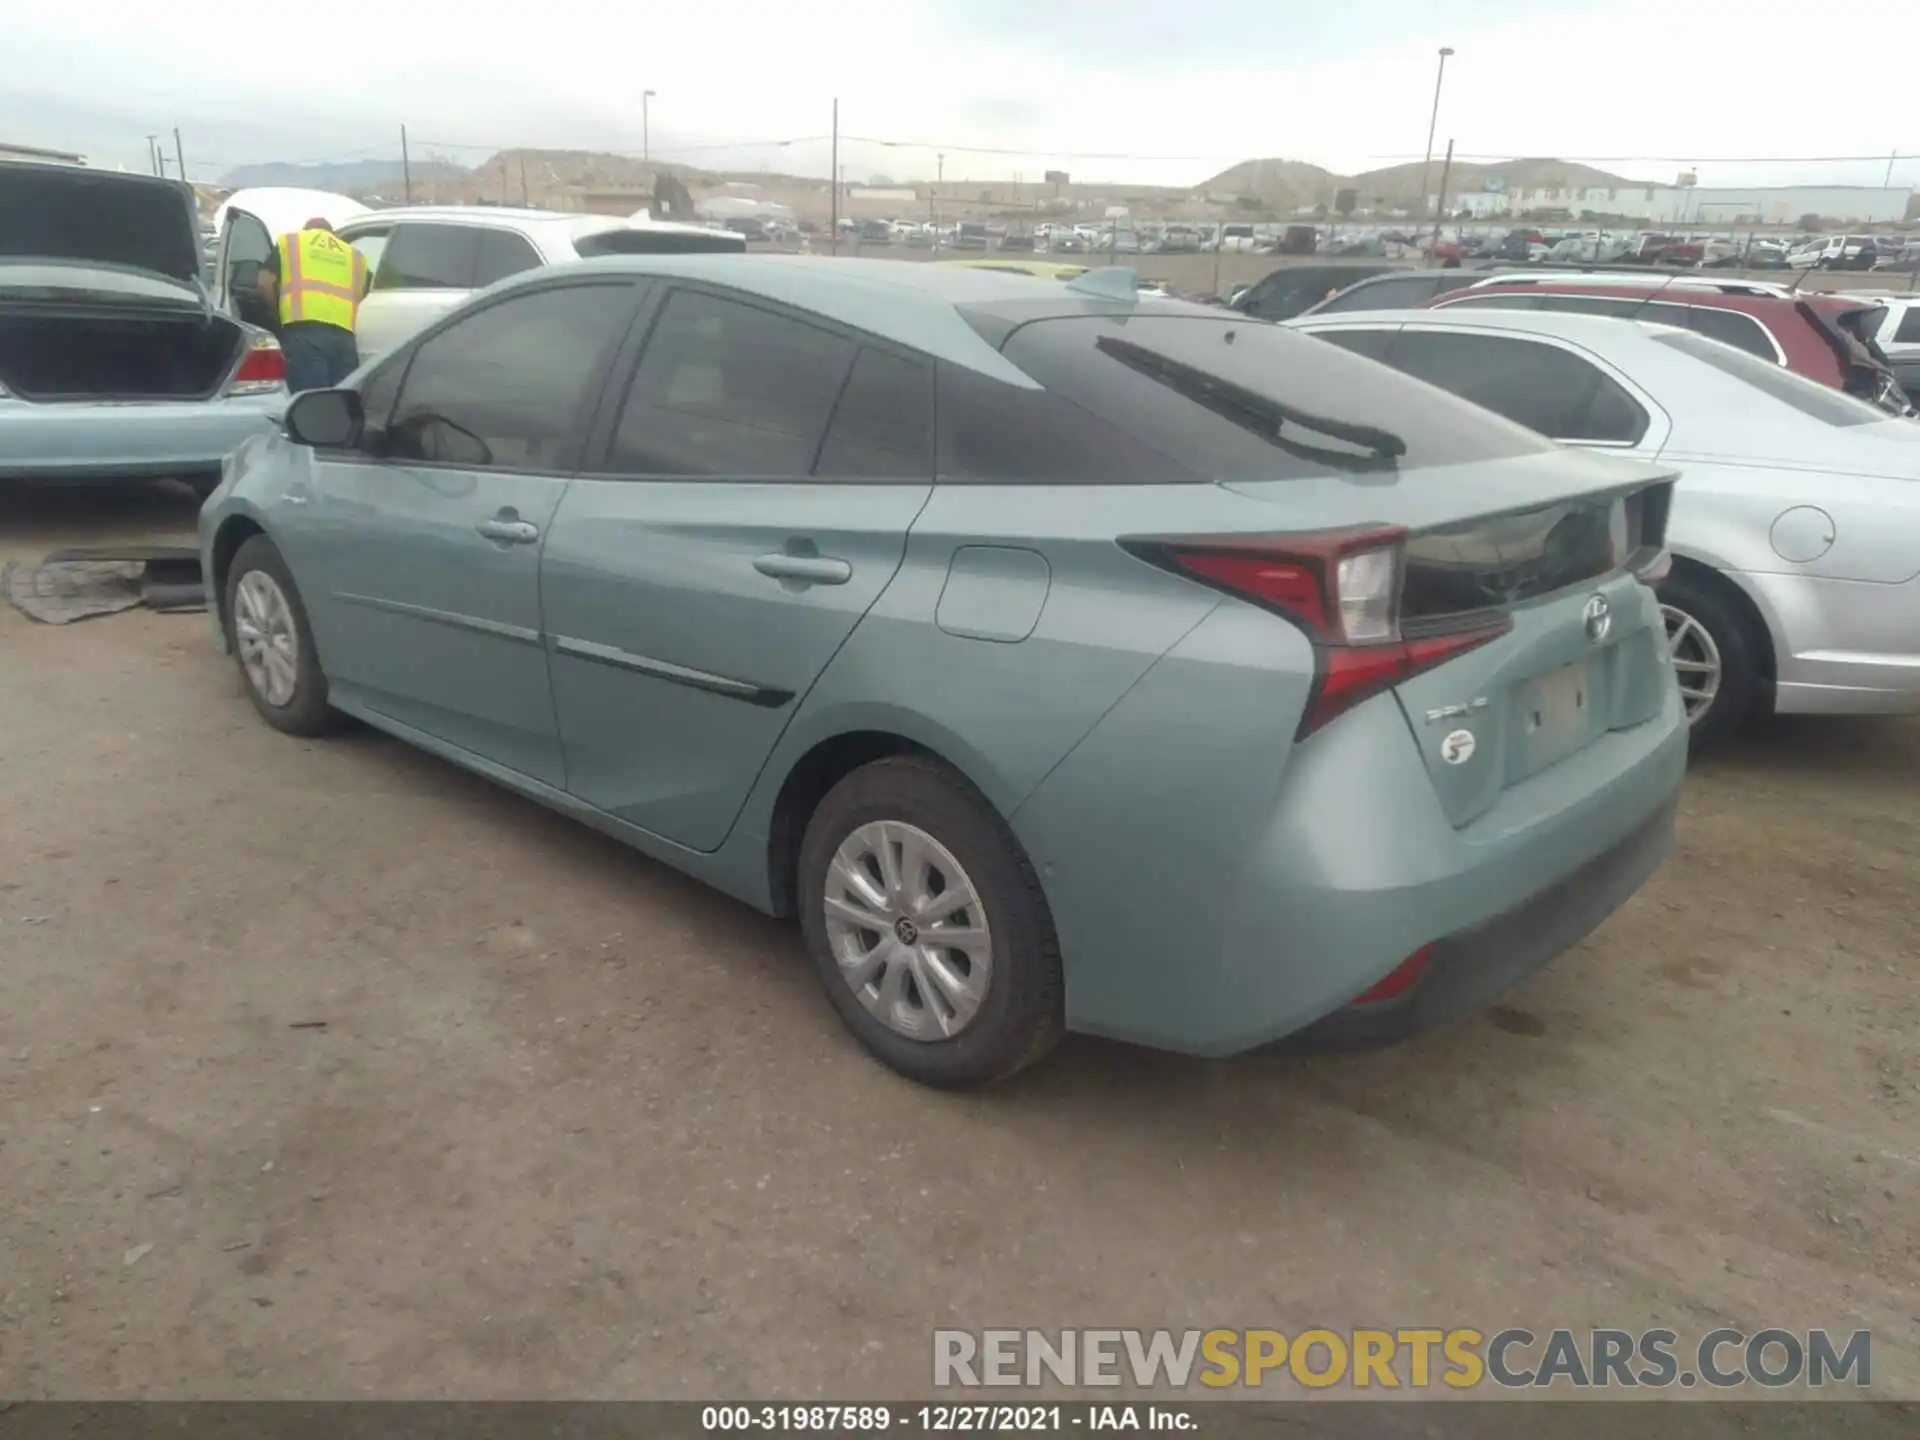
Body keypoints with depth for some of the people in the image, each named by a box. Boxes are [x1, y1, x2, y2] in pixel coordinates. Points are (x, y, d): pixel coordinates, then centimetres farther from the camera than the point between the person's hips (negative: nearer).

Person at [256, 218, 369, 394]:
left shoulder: (289, 242, 20)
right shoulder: (353, 255, 27)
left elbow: (265, 283, 11)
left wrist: (279, 309, 25)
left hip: (303, 332, -2)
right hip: (344, 334, 3)